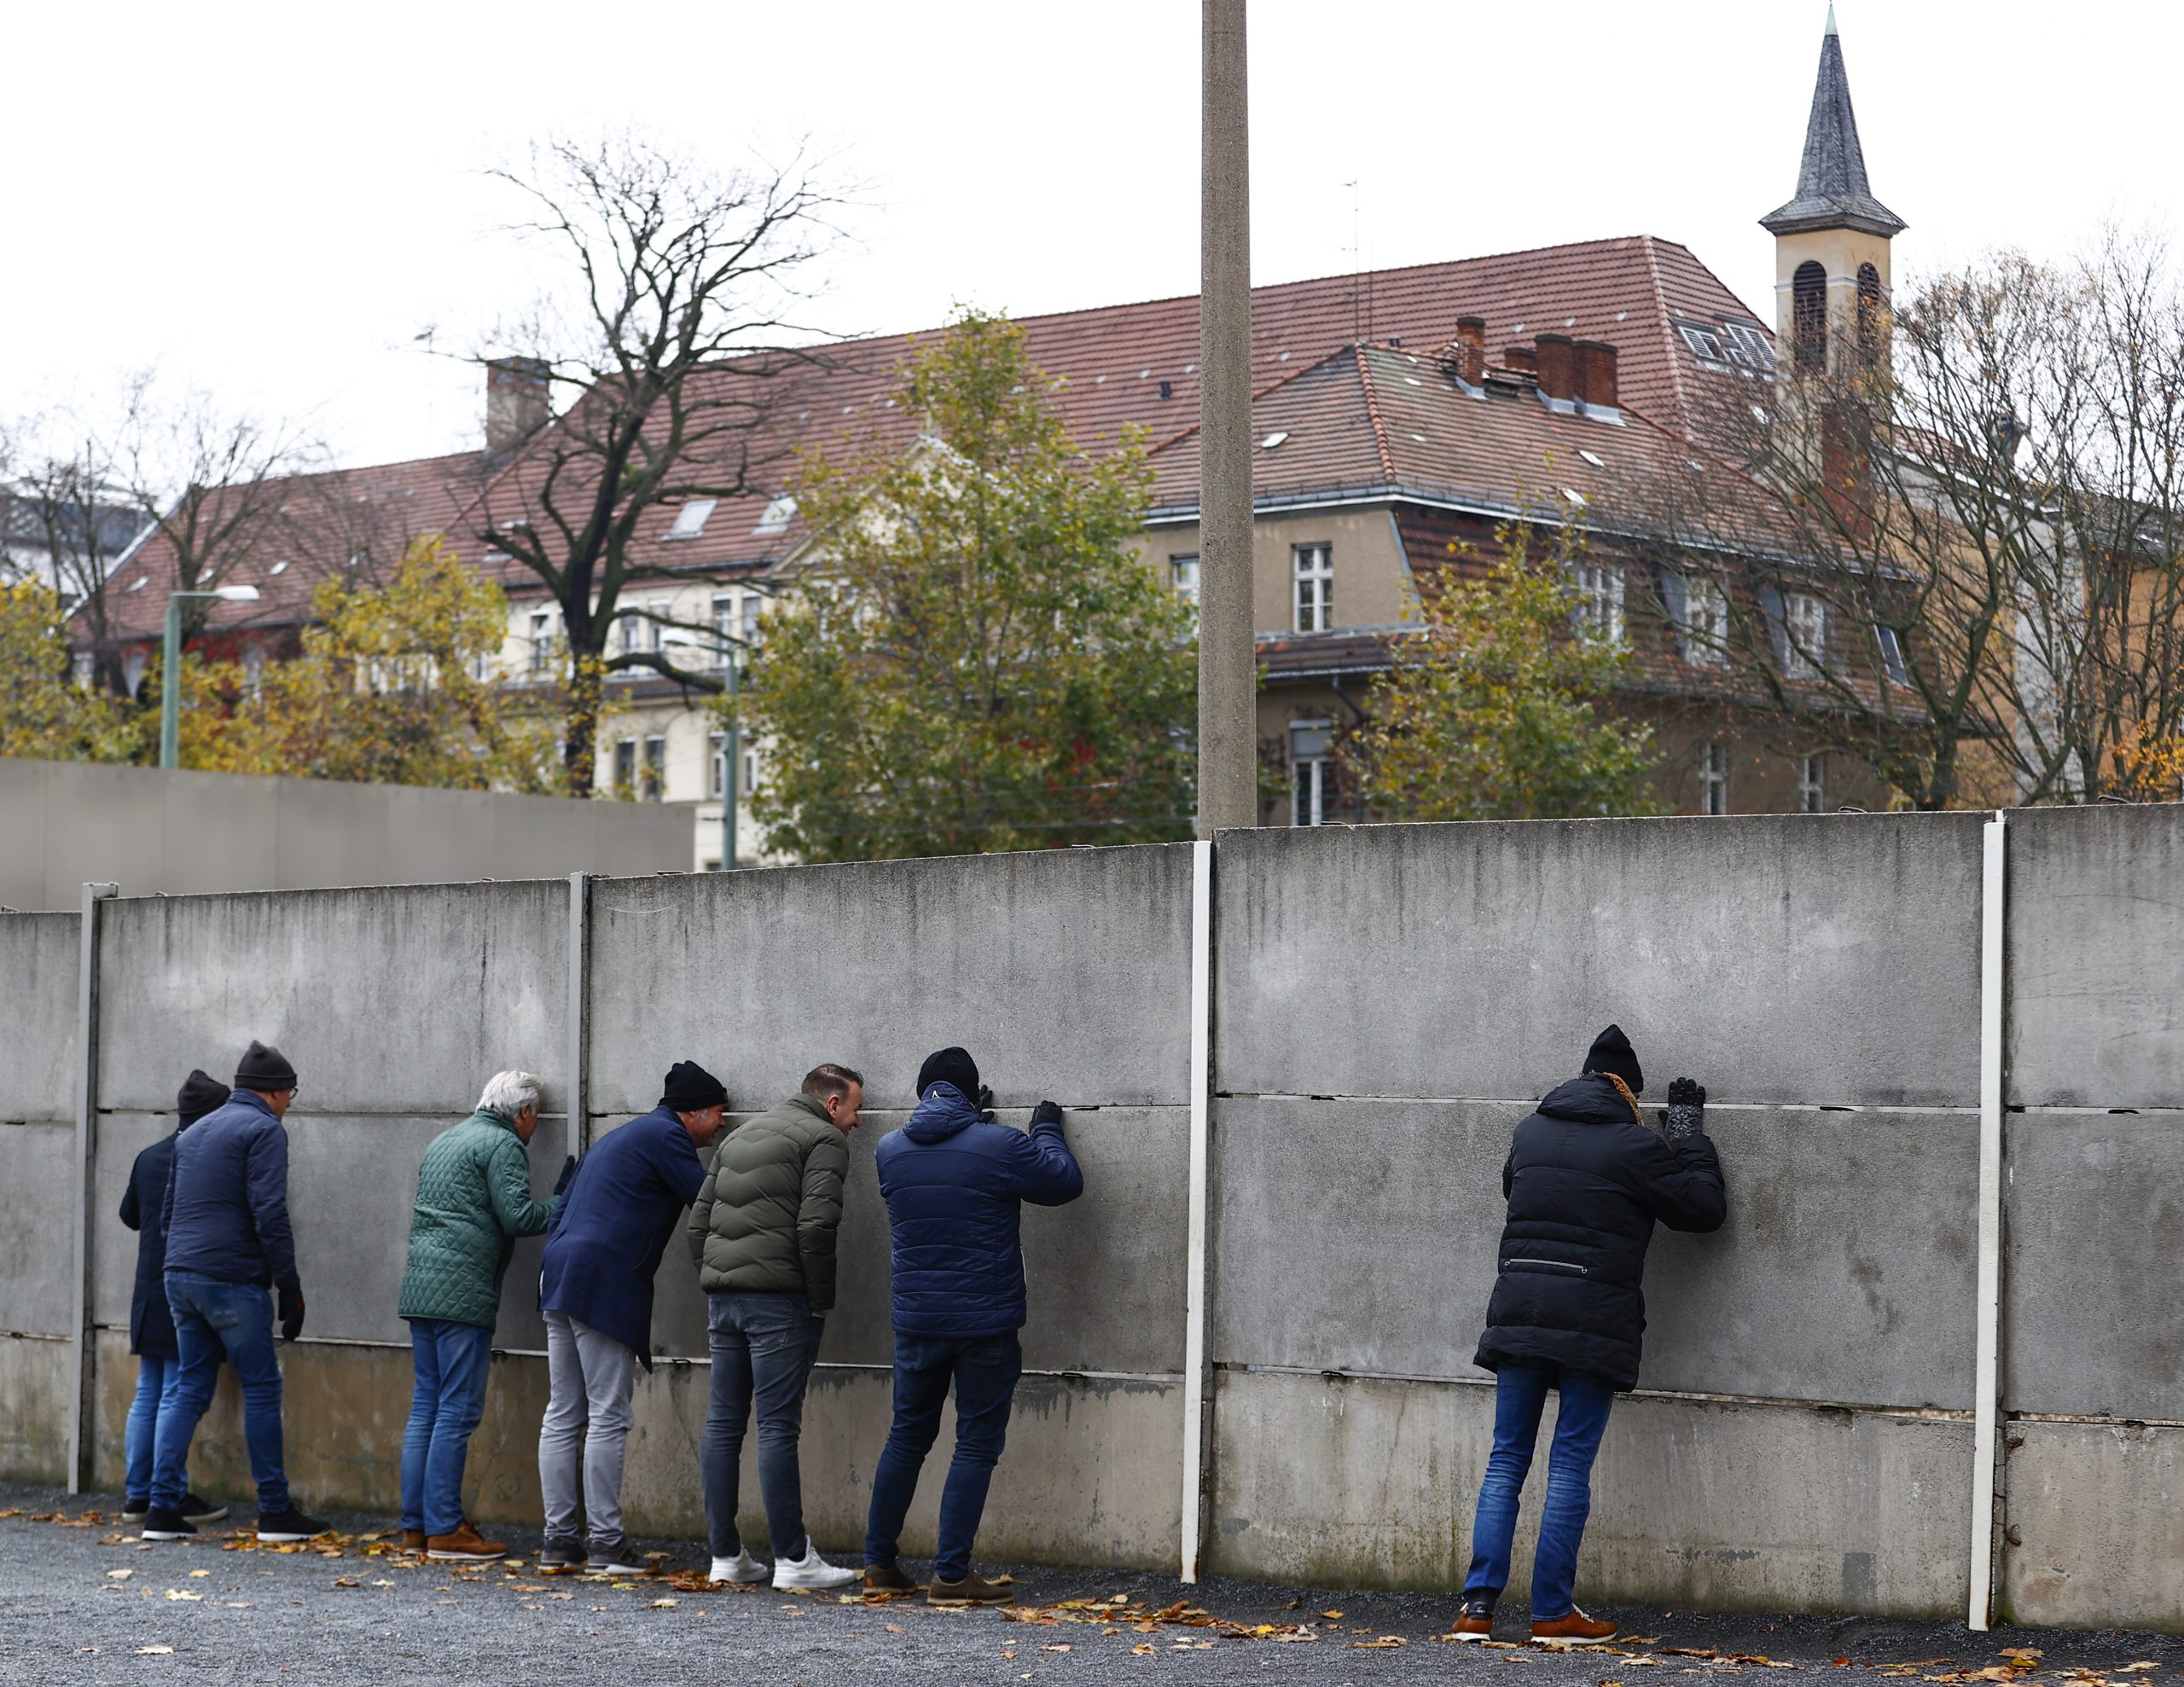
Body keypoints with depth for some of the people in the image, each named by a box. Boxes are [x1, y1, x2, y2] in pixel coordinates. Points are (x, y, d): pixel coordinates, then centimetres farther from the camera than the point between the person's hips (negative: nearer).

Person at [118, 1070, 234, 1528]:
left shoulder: (149, 1158, 9)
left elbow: (129, 1214, 22)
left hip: (149, 1296, 7)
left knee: (147, 1395, 11)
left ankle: (137, 1495, 12)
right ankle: (175, 1496, -3)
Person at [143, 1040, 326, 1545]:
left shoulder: (195, 1133, 20)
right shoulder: (264, 1130, -6)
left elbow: (168, 1211, 22)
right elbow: (270, 1215, -15)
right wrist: (290, 1288, -12)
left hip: (181, 1276, 8)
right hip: (233, 1280, -8)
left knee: (189, 1388, 11)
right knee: (261, 1388, 0)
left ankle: (162, 1507, 4)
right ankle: (275, 1511, 2)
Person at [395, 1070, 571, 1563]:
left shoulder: (444, 1142, 23)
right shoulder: (503, 1144, -4)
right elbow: (517, 1216, -13)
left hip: (420, 1285, 9)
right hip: (463, 1294, -9)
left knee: (426, 1407, 10)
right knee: (457, 1412, -7)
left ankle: (415, 1525, 9)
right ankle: (444, 1529, -8)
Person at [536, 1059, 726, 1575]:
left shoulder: (617, 1139, 27)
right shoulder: (666, 1136, -2)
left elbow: (560, 1215, 27)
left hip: (559, 1277, 9)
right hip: (605, 1282, -9)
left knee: (563, 1415, 9)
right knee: (608, 1418, -7)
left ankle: (559, 1540, 10)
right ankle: (606, 1542, -6)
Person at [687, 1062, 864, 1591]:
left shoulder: (740, 1136, 23)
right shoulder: (823, 1139, -2)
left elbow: (699, 1219, 20)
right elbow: (816, 1225, -14)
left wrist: (714, 1279, 18)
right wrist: (821, 1300, -7)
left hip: (722, 1295, 7)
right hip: (779, 1297, -7)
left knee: (723, 1423, 8)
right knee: (778, 1427, -7)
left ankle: (726, 1556, 11)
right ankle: (793, 1558, -5)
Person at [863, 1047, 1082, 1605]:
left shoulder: (891, 1149, 1)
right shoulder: (1000, 1146, -11)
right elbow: (1066, 1182, 2)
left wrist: (970, 1119, 28)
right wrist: (1047, 1131, 18)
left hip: (917, 1323, 4)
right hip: (986, 1326, -4)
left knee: (907, 1437, 17)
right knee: (976, 1445, 2)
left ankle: (879, 1561, 20)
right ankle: (951, 1574, -1)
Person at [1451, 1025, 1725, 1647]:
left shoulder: (1531, 1132, 11)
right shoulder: (1636, 1147, -4)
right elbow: (1704, 1208, 4)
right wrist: (1690, 1136, 15)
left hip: (1517, 1310, 4)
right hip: (1593, 1321, -4)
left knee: (1506, 1459, 8)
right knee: (1571, 1464, 1)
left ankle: (1478, 1604, 0)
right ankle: (1552, 1612, 2)